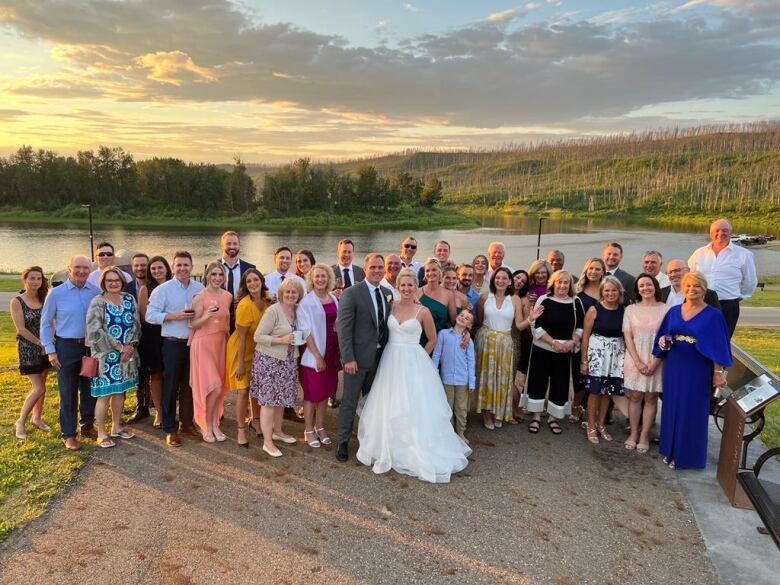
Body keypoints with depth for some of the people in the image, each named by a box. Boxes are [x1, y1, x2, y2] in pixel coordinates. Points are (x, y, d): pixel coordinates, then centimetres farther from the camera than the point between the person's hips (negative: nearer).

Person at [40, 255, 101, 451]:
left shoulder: (96, 292, -2)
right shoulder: (56, 293, -6)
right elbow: (45, 323, -1)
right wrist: (50, 351, -5)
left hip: (91, 346, 2)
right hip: (66, 346, -2)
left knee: (90, 388, 14)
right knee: (68, 392, 5)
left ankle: (88, 425, 31)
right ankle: (69, 434, 16)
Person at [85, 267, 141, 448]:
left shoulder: (129, 299, 6)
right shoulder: (97, 303, -9)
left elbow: (136, 325, 5)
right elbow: (95, 331, -16)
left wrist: (131, 346, -9)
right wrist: (120, 347, -16)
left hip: (127, 354, 5)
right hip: (106, 356, -5)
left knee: (120, 391, 14)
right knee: (105, 394, 0)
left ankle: (116, 427, 28)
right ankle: (101, 433, 12)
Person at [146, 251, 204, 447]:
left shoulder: (200, 288, 5)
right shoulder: (163, 289, -6)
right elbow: (150, 315, -10)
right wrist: (174, 316, -19)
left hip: (194, 343, 4)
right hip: (173, 344, -3)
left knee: (190, 385, 12)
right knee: (171, 386, 3)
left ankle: (186, 423, 27)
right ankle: (170, 429, 13)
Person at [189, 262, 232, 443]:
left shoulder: (228, 296, 5)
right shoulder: (199, 297, -11)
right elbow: (193, 325, -8)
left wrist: (228, 339, 18)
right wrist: (207, 316, -25)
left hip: (221, 343, 5)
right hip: (203, 344, -5)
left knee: (219, 387, 9)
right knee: (214, 387, -9)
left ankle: (214, 424, 22)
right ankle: (207, 426, 9)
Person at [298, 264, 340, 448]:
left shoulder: (334, 299, 6)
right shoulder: (306, 302, -11)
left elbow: (336, 325, 11)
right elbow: (306, 331, -13)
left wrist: (338, 352, 5)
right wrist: (317, 356, -16)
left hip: (331, 352, 5)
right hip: (313, 354, -5)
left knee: (325, 391, 14)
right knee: (312, 393, 4)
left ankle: (320, 427, 29)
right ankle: (309, 430, 19)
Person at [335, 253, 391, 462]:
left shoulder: (387, 293, 7)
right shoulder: (351, 293, -11)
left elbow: (387, 325, 11)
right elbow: (344, 328, -14)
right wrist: (348, 358, -19)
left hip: (380, 357, 6)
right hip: (358, 357, -5)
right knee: (349, 402, 6)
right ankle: (342, 441, 19)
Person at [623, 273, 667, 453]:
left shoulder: (665, 309, -2)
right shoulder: (631, 309, 3)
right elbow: (628, 337, 0)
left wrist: (654, 362, -11)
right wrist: (638, 361, -9)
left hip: (656, 361, -1)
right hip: (635, 360, 1)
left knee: (650, 398, 6)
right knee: (634, 397, 6)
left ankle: (644, 436, 15)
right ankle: (633, 433, 17)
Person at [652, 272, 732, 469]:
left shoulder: (713, 315, -6)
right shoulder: (673, 312, 6)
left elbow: (718, 346, -7)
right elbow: (663, 337, 14)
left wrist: (718, 373, -10)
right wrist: (662, 342, -8)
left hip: (697, 371, -4)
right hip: (673, 369, 4)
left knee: (692, 412, 4)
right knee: (672, 409, 11)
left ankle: (688, 455, 18)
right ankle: (670, 451, 25)